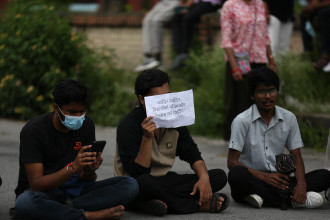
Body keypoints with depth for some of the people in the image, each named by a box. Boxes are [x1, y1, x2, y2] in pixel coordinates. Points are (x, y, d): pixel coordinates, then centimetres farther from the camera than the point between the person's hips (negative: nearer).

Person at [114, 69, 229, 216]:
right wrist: (147, 138, -34)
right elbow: (138, 173, -23)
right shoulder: (128, 126, -16)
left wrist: (204, 177, -12)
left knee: (219, 176, -7)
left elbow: (192, 154, 9)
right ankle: (197, 204, -24)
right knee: (144, 182, -43)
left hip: (165, 181, 7)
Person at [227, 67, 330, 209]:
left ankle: (263, 197, -31)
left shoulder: (289, 119, 8)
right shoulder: (242, 121, -5)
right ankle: (289, 201, -31)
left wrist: (301, 183, -16)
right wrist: (264, 177, -24)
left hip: (278, 180, 4)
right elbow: (232, 162, -9)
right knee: (236, 174, -38)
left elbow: (296, 157, 6)